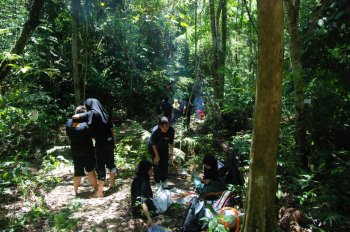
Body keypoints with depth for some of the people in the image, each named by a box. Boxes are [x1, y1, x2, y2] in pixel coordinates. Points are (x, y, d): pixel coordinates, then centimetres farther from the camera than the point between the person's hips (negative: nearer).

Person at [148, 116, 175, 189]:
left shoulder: (171, 130, -31)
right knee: (157, 164, -3)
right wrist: (157, 155, -14)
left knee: (165, 164, 4)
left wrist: (171, 154, -15)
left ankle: (164, 181, 23)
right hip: (154, 147, -3)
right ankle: (158, 183, 15)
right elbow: (153, 144, -21)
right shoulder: (155, 131, -37)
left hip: (164, 147, 3)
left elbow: (171, 143, -14)